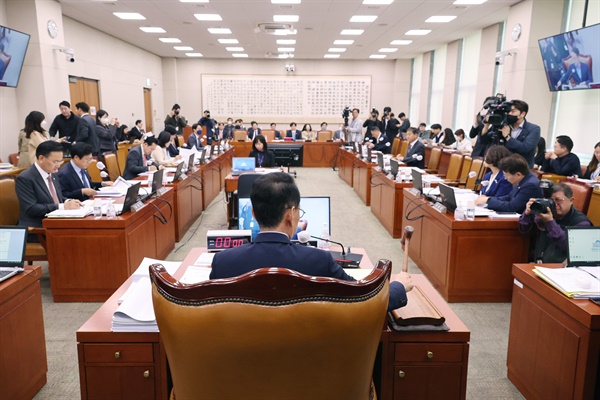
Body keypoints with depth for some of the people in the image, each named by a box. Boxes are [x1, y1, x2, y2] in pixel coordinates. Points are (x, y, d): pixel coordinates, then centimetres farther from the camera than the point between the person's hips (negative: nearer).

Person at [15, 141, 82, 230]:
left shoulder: (52, 173, 13)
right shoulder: (25, 178, -10)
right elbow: (31, 208, -17)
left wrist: (68, 202, -1)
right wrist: (63, 206, -21)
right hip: (36, 228, -8)